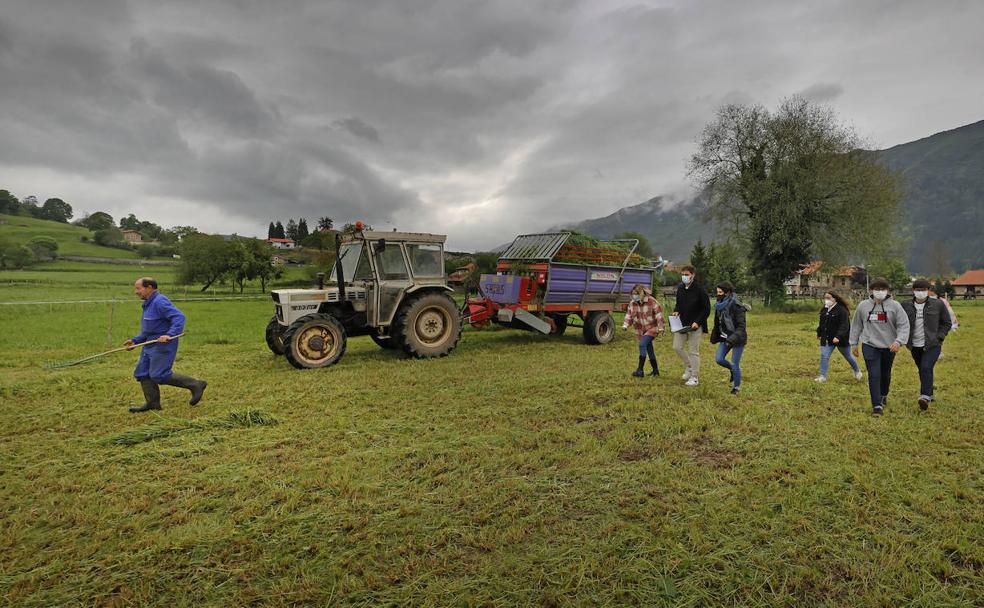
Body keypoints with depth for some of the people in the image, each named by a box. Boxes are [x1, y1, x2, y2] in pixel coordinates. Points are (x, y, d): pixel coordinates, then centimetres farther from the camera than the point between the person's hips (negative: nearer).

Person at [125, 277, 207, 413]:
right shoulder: (149, 304, 18)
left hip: (163, 344, -10)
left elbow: (179, 317, -26)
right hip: (151, 345, 10)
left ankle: (195, 385, -4)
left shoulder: (160, 302, -16)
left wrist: (170, 335, -36)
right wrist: (135, 340, 16)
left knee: (158, 375, -12)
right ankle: (152, 403, 15)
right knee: (142, 373, 8)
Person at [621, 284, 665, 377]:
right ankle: (655, 370, 27)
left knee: (642, 344, -23)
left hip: (652, 328, -6)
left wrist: (660, 328, -16)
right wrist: (625, 325, -10)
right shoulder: (632, 303, 2)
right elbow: (629, 315, 6)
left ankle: (640, 370, -21)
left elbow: (659, 315, -13)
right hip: (641, 330, 6)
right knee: (649, 349, 13)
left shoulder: (652, 301, -14)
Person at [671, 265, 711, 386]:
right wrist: (676, 311, -2)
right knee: (677, 347, 5)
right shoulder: (680, 288, 6)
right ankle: (689, 366, 29)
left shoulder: (700, 290, -12)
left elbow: (707, 309, -10)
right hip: (681, 324, 6)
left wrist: (697, 322, -19)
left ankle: (694, 378, 10)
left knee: (694, 351, -1)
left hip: (695, 326, -6)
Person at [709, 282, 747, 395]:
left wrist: (732, 339, -29)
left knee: (735, 364, -1)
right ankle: (733, 369, 26)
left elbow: (741, 326, -20)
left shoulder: (736, 306, -19)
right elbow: (717, 324, 14)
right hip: (725, 338, 6)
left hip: (737, 339, -6)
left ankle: (736, 387, 18)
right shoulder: (719, 306, 4)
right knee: (718, 359, -5)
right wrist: (714, 338, 15)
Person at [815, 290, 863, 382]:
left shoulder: (841, 310, -18)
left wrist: (838, 336, -32)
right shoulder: (824, 309, 7)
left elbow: (844, 325, -24)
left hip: (840, 339, -6)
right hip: (827, 339, 6)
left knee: (848, 355, 15)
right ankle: (822, 376, -3)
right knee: (824, 356, -5)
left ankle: (857, 371, 40)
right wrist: (819, 333, 24)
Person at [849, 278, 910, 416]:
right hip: (870, 346, -1)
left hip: (889, 346, 1)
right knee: (874, 375, -8)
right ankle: (877, 406, -5)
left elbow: (904, 325, -8)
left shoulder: (895, 306, -4)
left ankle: (883, 395, 44)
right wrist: (854, 343, 11)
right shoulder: (863, 306, 1)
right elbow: (856, 325, 10)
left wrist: (899, 341, -23)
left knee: (886, 374, 18)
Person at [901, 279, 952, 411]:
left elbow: (947, 323, 8)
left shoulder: (938, 305, -2)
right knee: (922, 371, 13)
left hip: (932, 345, -3)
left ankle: (925, 396, -21)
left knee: (926, 368, -19)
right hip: (915, 346, 3)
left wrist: (939, 337, -3)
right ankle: (928, 394, 29)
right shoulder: (905, 306, 1)